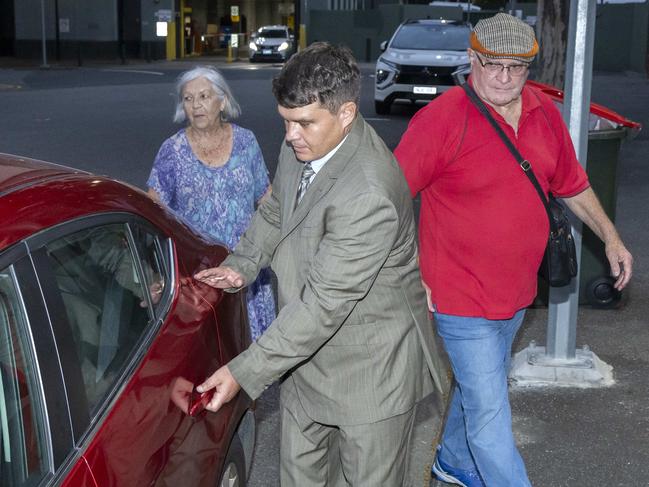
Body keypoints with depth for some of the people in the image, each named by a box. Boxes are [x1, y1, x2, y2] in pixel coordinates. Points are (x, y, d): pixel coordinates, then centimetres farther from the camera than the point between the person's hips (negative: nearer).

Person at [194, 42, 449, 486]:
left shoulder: (368, 194, -33)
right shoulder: (302, 146, -5)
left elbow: (324, 302, -31)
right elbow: (275, 212, 15)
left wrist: (244, 372, -26)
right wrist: (242, 265, -2)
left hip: (370, 366, -8)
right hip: (309, 351, 8)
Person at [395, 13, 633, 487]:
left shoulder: (545, 114, 0)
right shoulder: (442, 118, -19)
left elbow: (571, 182, 16)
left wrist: (610, 237, 16)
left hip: (516, 291, 7)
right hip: (462, 298, -7)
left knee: (476, 388, 26)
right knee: (490, 412, -2)